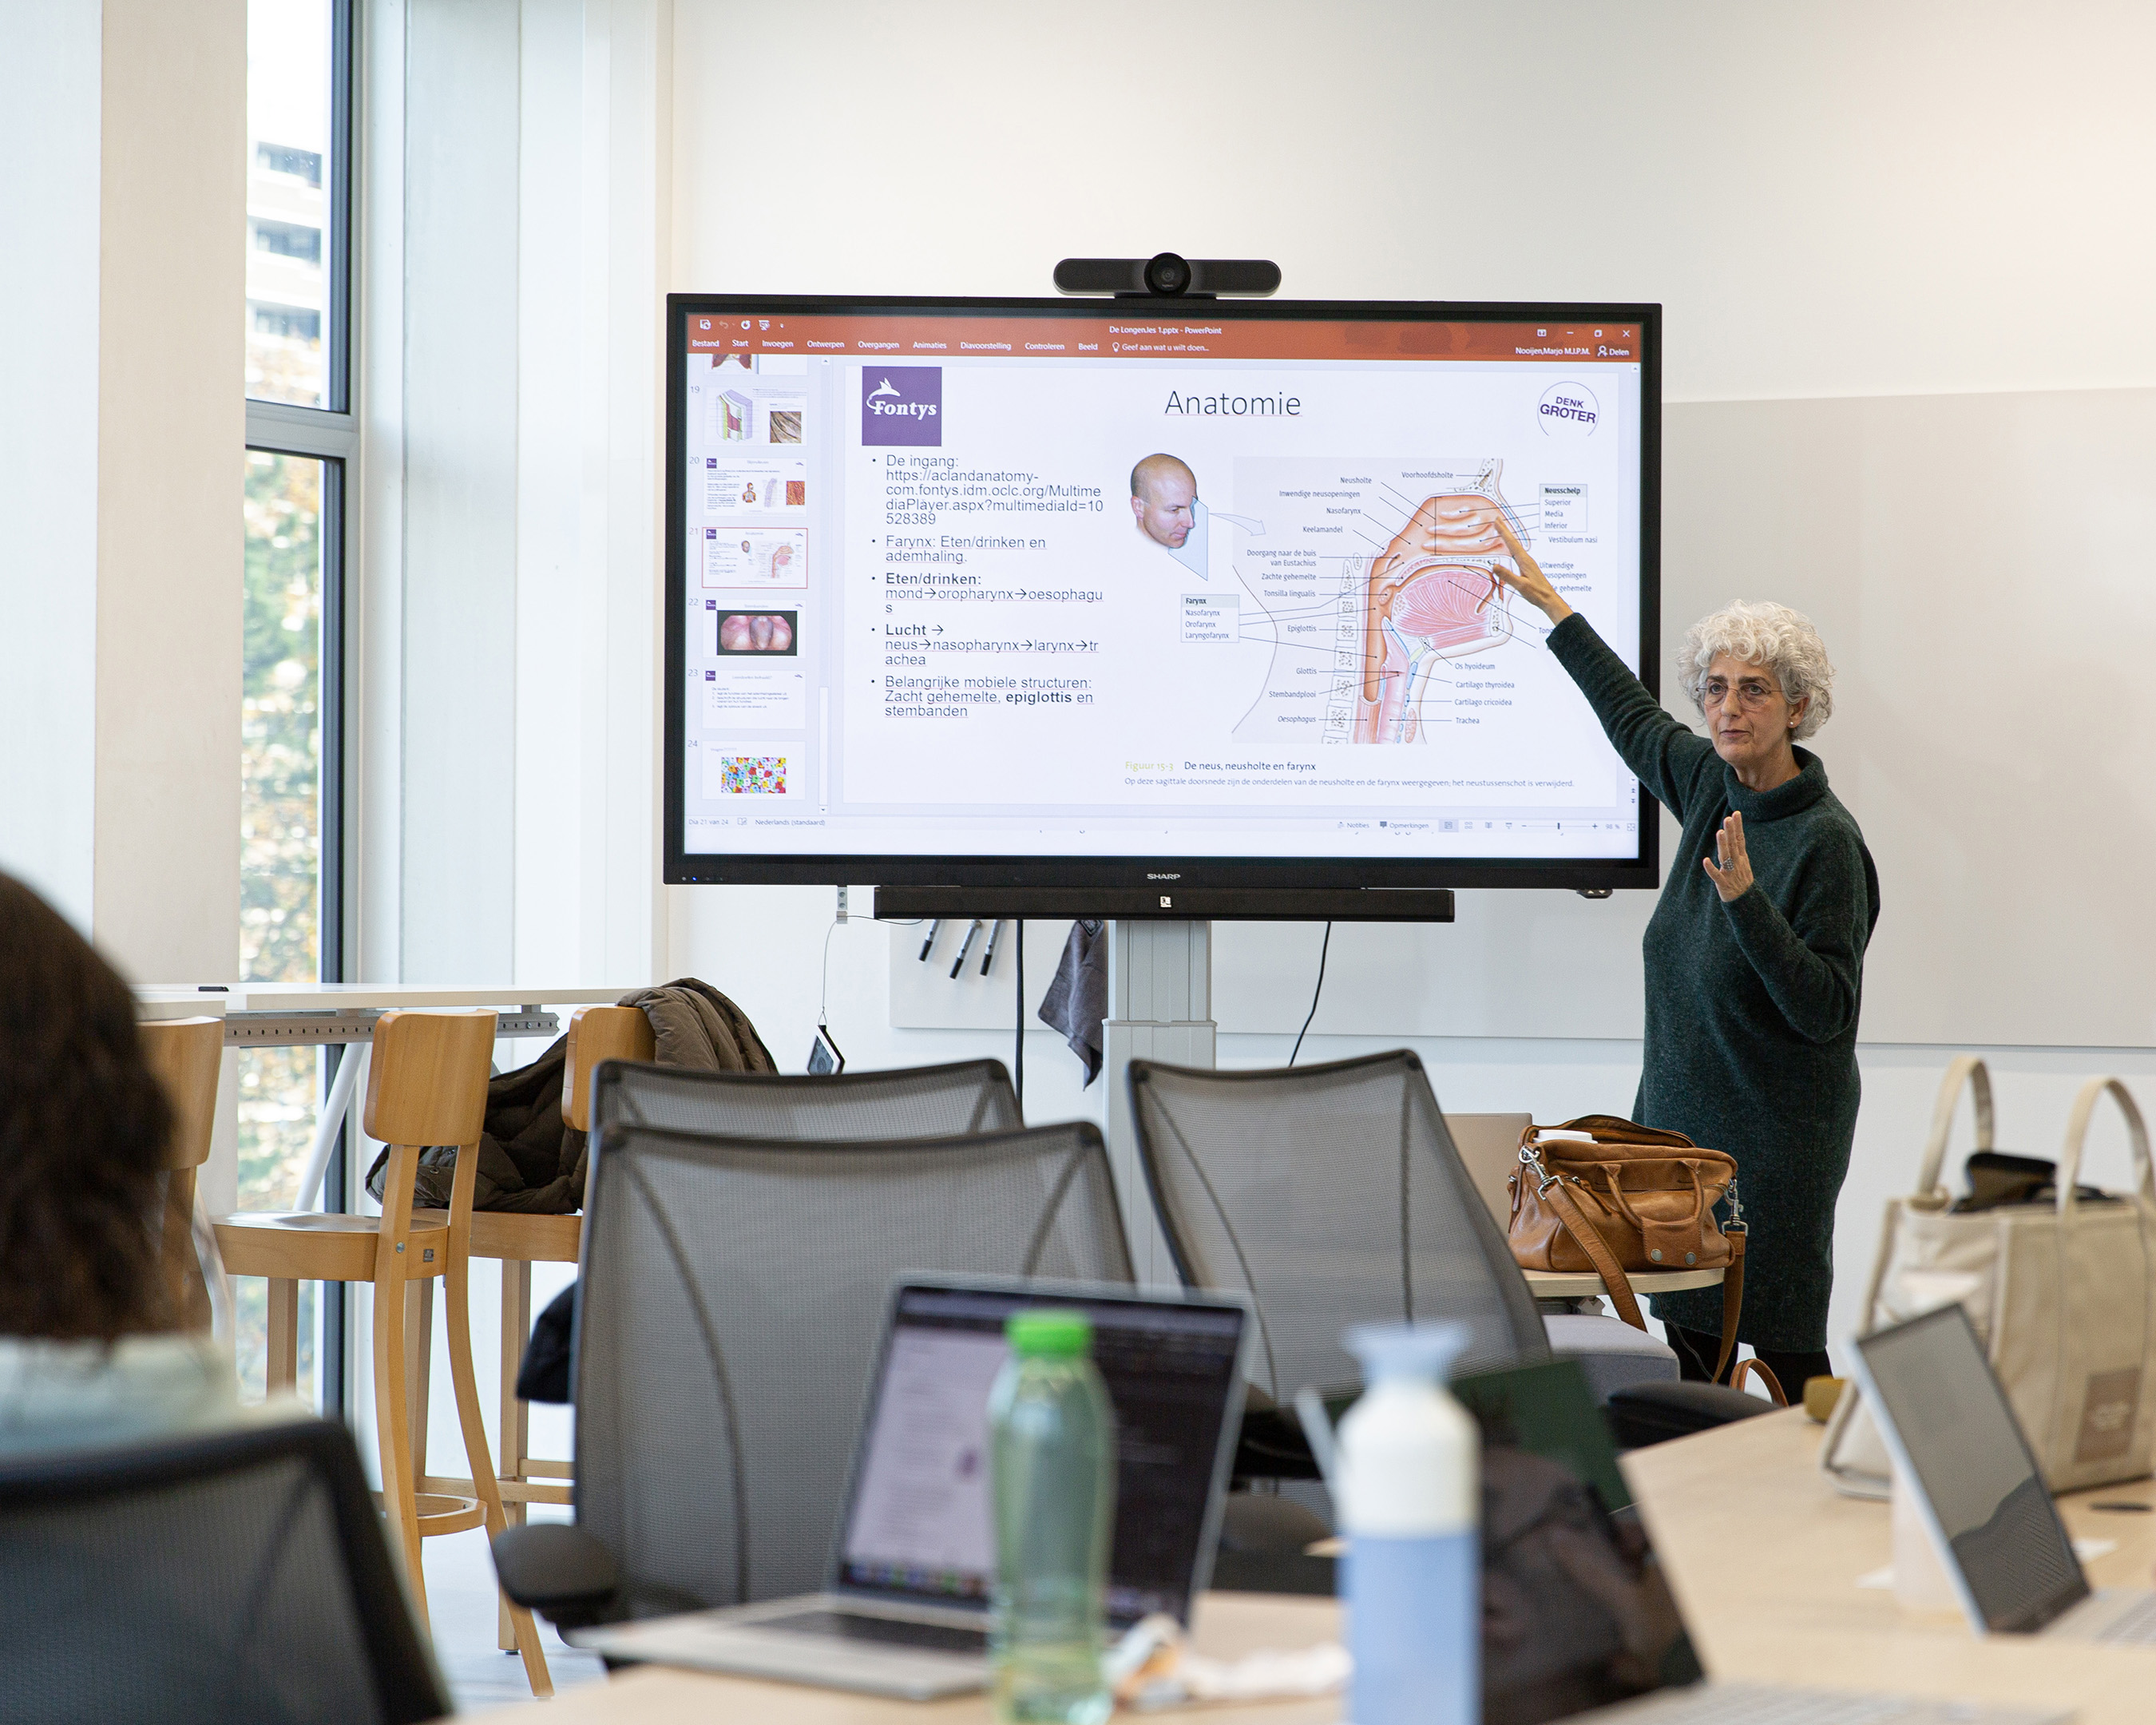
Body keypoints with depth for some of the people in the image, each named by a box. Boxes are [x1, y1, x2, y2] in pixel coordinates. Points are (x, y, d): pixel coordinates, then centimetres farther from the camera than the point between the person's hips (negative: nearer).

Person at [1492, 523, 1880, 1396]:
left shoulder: (1826, 840, -16)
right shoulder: (1712, 783, 5)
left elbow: (1826, 1010, -20)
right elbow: (1634, 718, 25)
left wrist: (1744, 898, -29)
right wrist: (1549, 601, 30)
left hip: (1774, 1141, -7)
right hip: (1680, 1114, 7)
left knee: (1781, 1354, -5)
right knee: (1685, 1336, 7)